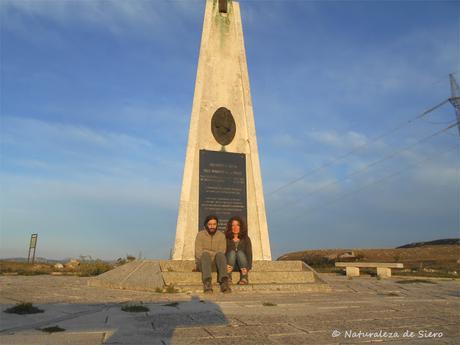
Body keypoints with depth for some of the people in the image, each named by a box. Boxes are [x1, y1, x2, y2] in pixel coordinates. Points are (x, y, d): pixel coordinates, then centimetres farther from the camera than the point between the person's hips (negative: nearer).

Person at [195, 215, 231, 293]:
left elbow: (222, 253, -3)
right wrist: (214, 253, -12)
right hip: (202, 263, -1)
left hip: (216, 264, 1)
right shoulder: (200, 235, 4)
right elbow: (198, 253, -6)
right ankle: (207, 282, -51)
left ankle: (224, 282, -49)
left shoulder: (221, 235, 8)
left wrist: (207, 251, -13)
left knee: (220, 255, -31)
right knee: (205, 255, -34)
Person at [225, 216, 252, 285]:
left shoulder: (246, 239, 14)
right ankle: (228, 277, -46)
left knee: (240, 252, -28)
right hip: (230, 265, 0)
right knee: (232, 252, -28)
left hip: (242, 266, 0)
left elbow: (249, 254, 4)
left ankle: (244, 278, -45)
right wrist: (226, 265, -20)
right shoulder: (226, 239, 11)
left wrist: (247, 267, -14)